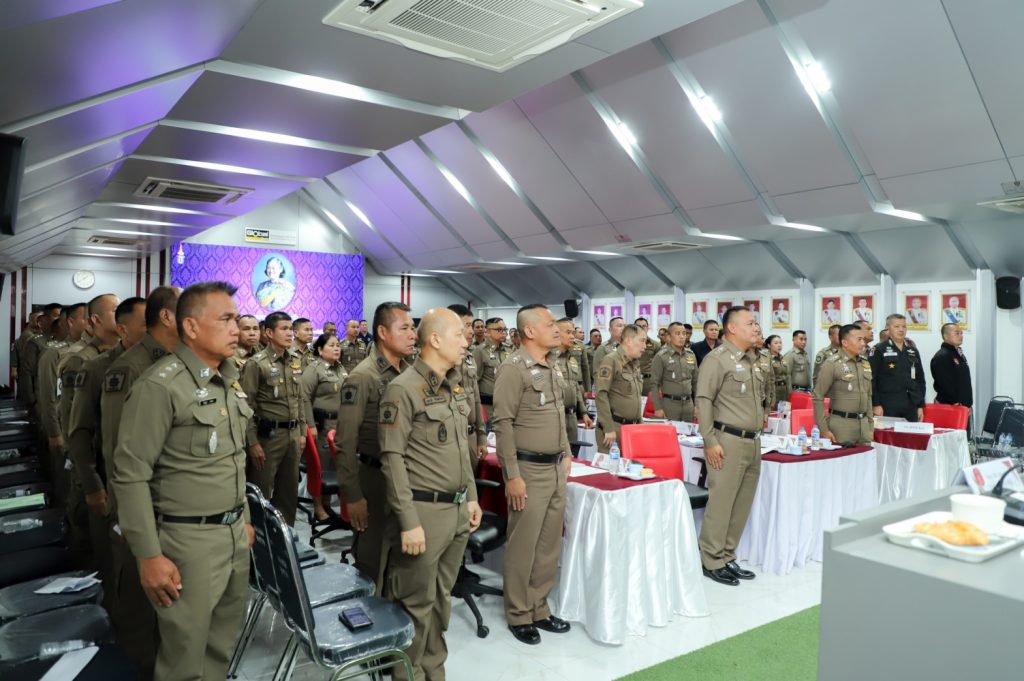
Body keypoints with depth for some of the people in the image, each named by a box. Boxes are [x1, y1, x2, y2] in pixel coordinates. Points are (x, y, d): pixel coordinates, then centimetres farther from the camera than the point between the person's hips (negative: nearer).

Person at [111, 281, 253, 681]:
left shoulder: (230, 379, 8)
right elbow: (130, 474, -16)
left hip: (235, 532, 7)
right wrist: (149, 556, -16)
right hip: (189, 540, -7)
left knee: (225, 641, 18)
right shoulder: (161, 386, -16)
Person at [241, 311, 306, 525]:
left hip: (292, 434, 6)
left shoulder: (295, 361, 9)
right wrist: (252, 442, -14)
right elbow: (246, 406, -12)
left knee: (289, 490, 14)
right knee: (261, 492, 3)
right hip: (268, 434, -6)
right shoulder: (256, 363, -10)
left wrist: (302, 432, 13)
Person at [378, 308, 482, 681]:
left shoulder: (455, 390, 11)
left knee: (441, 598, 19)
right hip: (424, 511, -7)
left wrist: (471, 497, 17)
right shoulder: (403, 389, -14)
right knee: (416, 604, 6)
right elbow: (392, 459, -17)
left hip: (457, 510, 8)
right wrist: (409, 521, -19)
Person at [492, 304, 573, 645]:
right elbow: (503, 424, -16)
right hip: (529, 469, -8)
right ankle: (518, 615, 20)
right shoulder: (514, 368, -13)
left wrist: (566, 455, 17)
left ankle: (539, 608, 29)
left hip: (556, 468, 8)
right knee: (523, 545, 4)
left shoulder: (550, 367, 12)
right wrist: (512, 475, -18)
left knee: (550, 544, 15)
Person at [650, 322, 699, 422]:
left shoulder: (691, 355, 9)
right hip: (669, 403, -5)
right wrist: (657, 408, -12)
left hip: (688, 403, 5)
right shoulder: (661, 357, -7)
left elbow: (695, 381, 17)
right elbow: (654, 384, -8)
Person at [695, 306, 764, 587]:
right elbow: (703, 400, -13)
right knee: (721, 503, -4)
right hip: (728, 441, -8)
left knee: (743, 504, 12)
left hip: (753, 442, 8)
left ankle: (727, 557, 23)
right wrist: (710, 442, -17)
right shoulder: (717, 358, -9)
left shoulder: (754, 360, 16)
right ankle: (711, 561, 8)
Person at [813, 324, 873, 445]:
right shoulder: (832, 364, -8)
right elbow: (818, 398, -10)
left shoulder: (866, 365, 12)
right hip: (841, 424, -6)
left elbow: (868, 397, 21)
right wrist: (824, 429, -13)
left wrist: (871, 424, 16)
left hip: (864, 424, 6)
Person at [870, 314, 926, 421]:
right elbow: (872, 379, -8)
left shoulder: (913, 351, 16)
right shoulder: (879, 350, -2)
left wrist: (920, 405, 13)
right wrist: (876, 405, -13)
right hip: (888, 408, -5)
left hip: (911, 407, 5)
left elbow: (920, 379, 19)